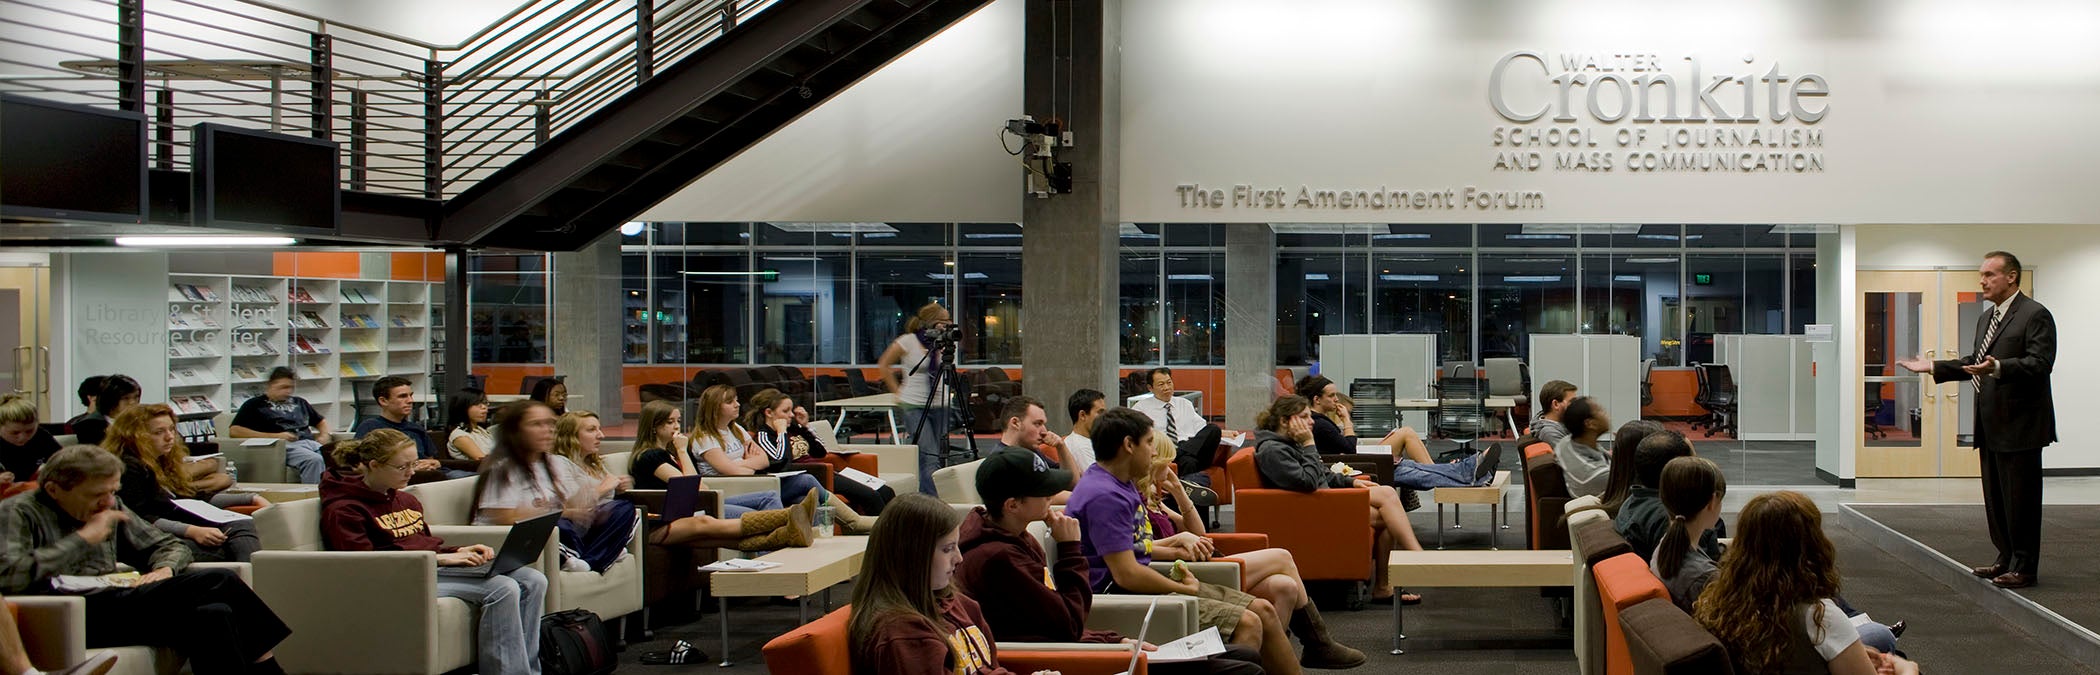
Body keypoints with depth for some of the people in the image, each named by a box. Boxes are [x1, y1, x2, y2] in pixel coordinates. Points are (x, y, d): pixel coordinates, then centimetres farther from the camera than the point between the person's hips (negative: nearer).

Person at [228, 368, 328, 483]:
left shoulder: (299, 403, 30)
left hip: (311, 442, 5)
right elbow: (234, 431, 1)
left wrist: (324, 436, 14)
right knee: (314, 460, -39)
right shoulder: (255, 404, 14)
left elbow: (321, 421, 41)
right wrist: (275, 436, -6)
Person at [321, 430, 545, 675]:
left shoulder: (406, 500, 24)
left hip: (435, 568, 9)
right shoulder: (343, 510, -5)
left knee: (533, 580, -10)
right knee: (503, 588, -29)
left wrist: (459, 552, 4)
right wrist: (439, 558, -17)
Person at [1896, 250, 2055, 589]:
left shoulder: (2035, 315, -11)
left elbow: (2039, 364, -21)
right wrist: (1932, 367, 15)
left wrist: (1997, 367, -35)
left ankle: (2024, 568, 3)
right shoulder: (1986, 319, 18)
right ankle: (2006, 559, 25)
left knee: (2020, 499, -4)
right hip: (1991, 425, 9)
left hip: (2019, 425, -9)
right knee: (1995, 498, 15)